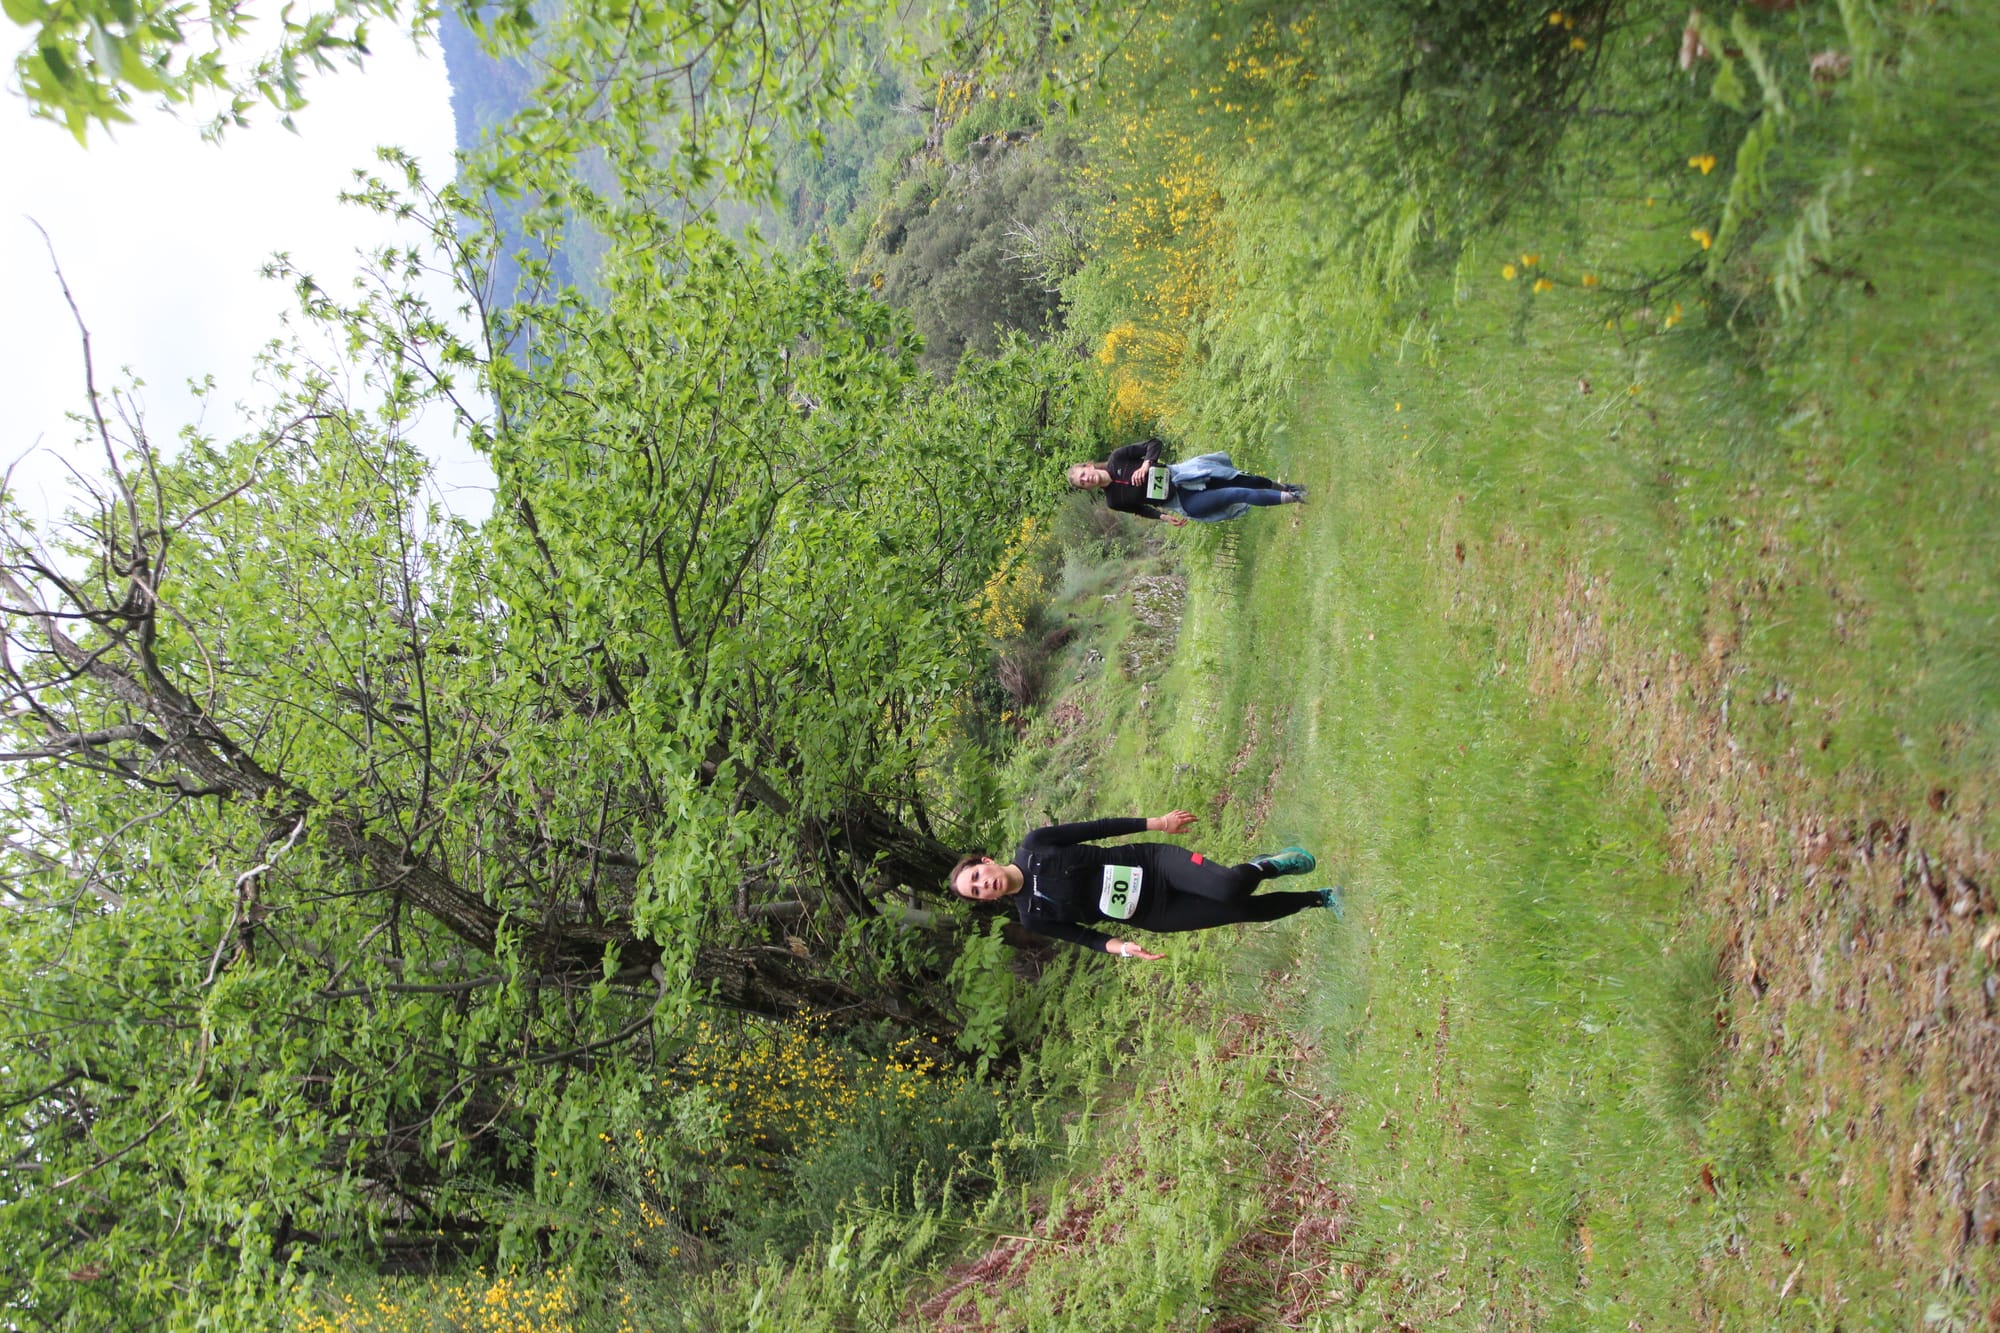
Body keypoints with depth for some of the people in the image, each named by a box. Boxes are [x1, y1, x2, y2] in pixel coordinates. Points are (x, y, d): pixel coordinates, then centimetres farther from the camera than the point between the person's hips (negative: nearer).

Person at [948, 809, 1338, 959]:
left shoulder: (1033, 846, -6)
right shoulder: (1034, 917, -4)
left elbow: (1097, 828, -2)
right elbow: (1083, 936, 1)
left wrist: (1156, 823, -4)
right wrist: (1120, 947, -19)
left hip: (1151, 861, 0)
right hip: (1151, 915, 1)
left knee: (1229, 888, -26)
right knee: (1243, 910, -7)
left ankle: (1268, 865, 9)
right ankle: (1319, 899, 17)